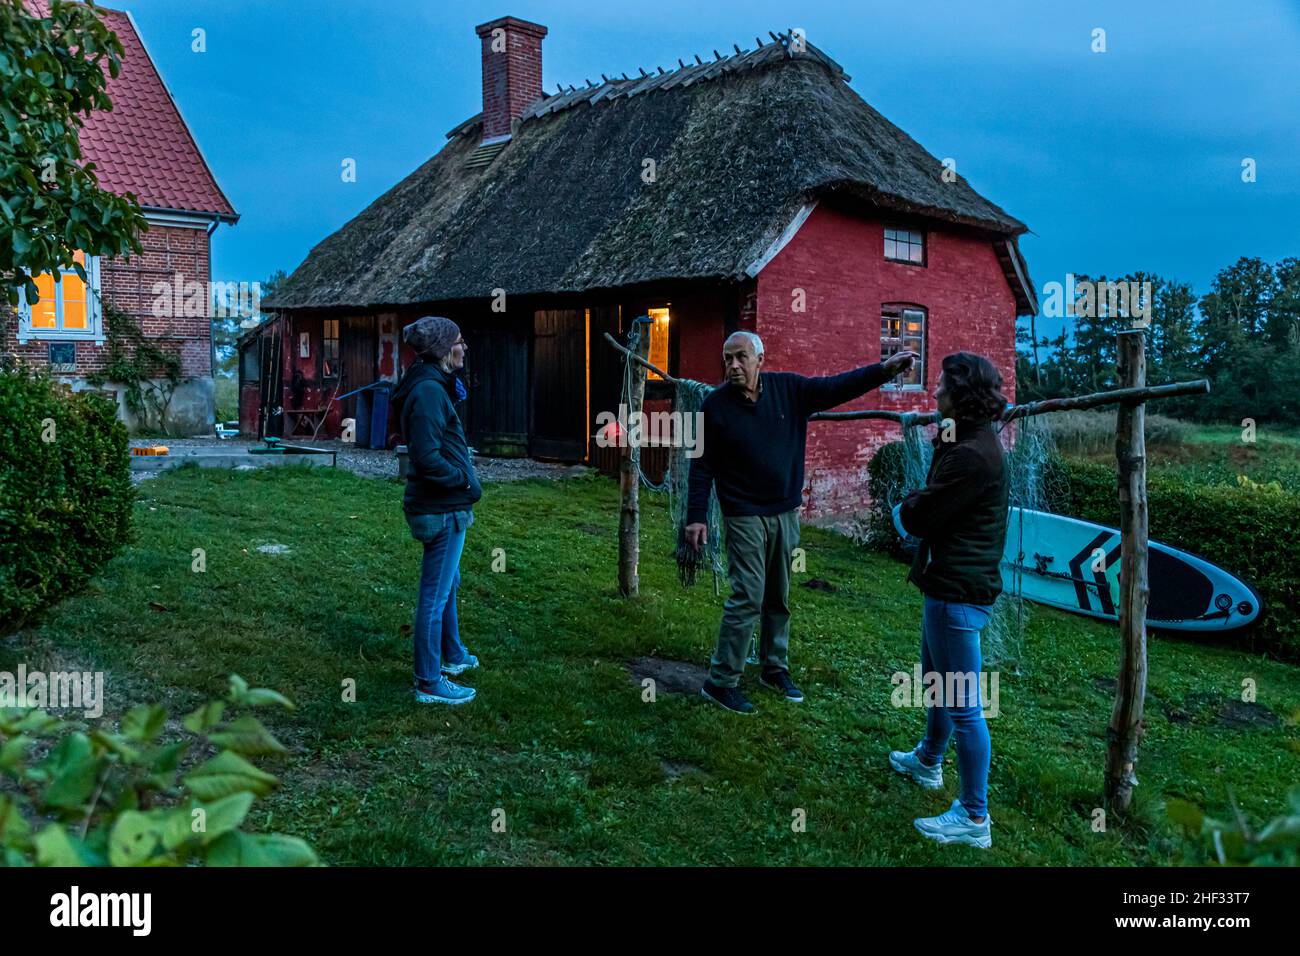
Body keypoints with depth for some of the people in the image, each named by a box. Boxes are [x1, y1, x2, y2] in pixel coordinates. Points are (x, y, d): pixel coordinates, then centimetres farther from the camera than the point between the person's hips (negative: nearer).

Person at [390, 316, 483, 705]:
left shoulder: (432, 386, 12)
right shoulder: (429, 391, -20)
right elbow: (427, 457, -25)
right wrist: (465, 480, -15)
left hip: (441, 507, 11)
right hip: (443, 510, -11)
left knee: (448, 584, 25)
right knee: (436, 594, -2)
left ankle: (453, 655, 43)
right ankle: (429, 684, 9)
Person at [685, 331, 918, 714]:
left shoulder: (789, 389, -2)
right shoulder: (716, 404, -9)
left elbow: (837, 387, -1)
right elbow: (702, 466, -7)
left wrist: (884, 370, -12)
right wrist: (696, 517, -10)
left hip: (785, 513, 4)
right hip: (744, 517, -4)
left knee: (779, 597, 14)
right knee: (747, 598, -8)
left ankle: (774, 670, 29)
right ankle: (720, 681, 2)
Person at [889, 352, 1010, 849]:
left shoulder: (971, 456, -24)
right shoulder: (972, 441, 10)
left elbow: (917, 517, -19)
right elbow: (940, 502, 8)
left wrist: (909, 503, 1)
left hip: (959, 592, -11)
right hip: (952, 584, 11)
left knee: (962, 704, -2)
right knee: (936, 680, 28)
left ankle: (974, 817, 9)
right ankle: (929, 760, 49)